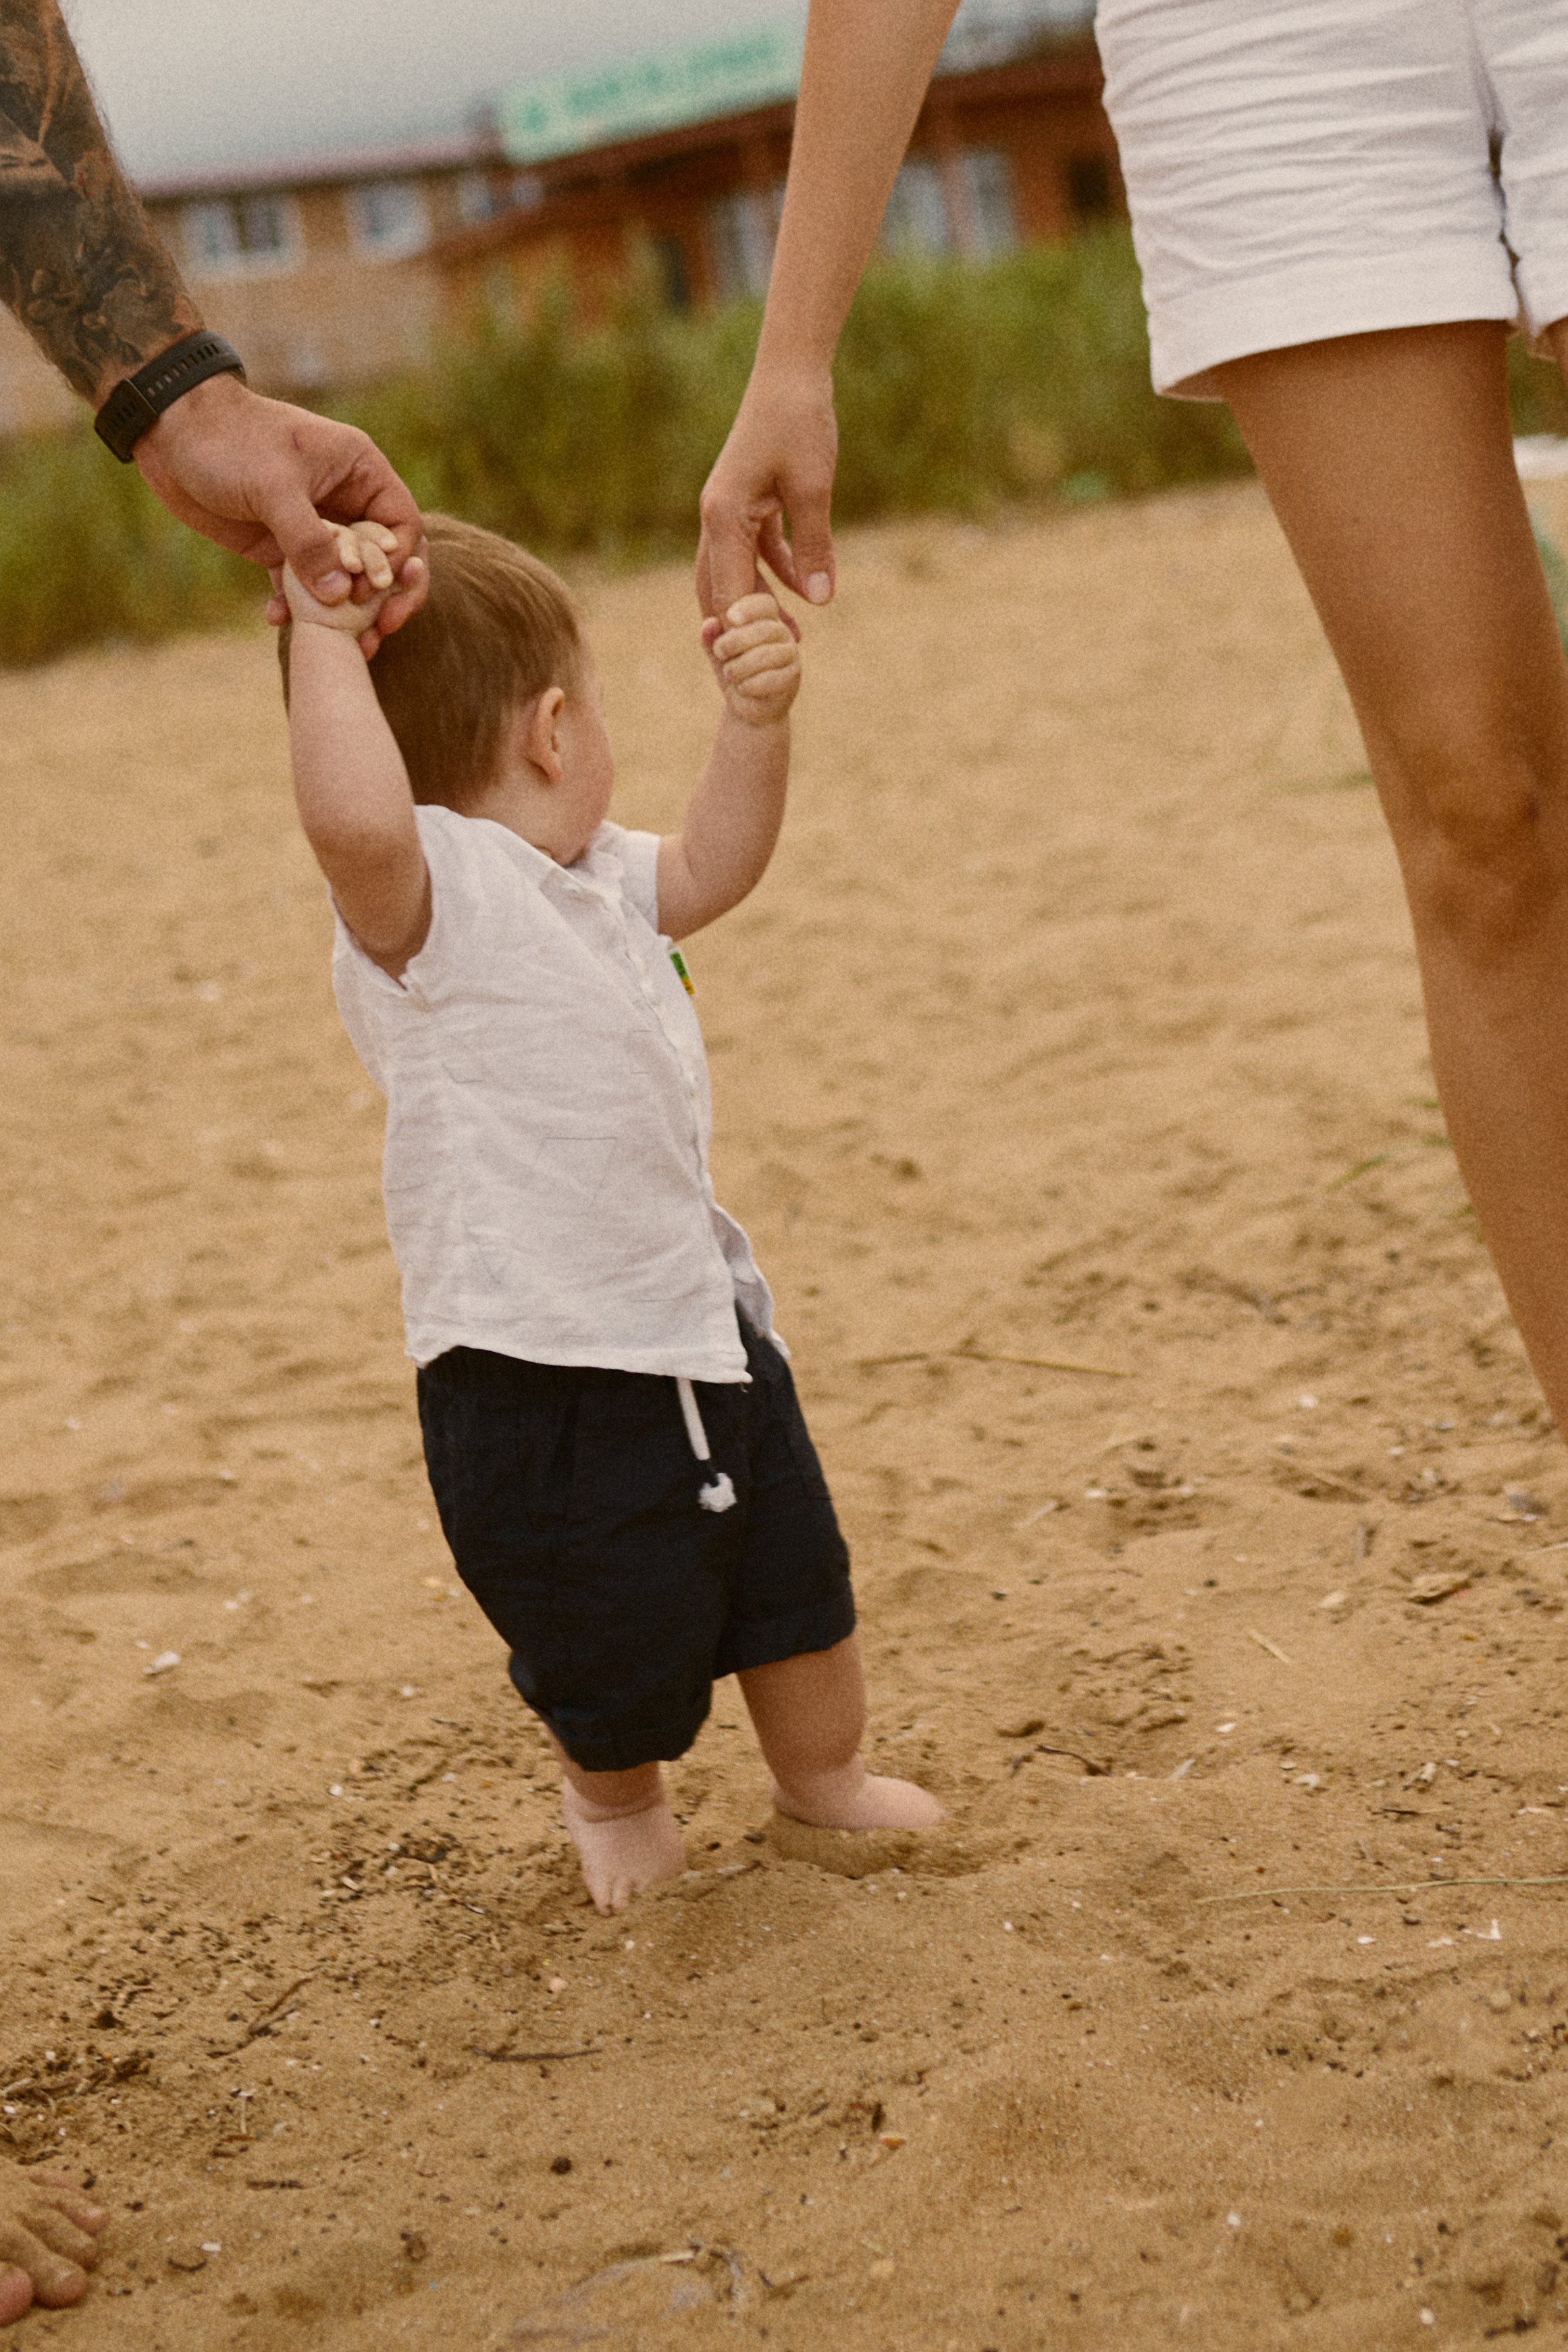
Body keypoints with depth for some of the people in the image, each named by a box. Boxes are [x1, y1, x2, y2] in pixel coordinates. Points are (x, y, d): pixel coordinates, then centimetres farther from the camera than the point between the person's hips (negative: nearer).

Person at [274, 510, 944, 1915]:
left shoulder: (589, 873, 8)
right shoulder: (426, 896, -22)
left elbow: (710, 867, 23)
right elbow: (351, 818, -44)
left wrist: (757, 717, 7)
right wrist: (327, 637, -35)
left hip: (702, 1322, 8)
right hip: (542, 1378, -8)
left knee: (797, 1583, 23)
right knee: (616, 1647, 11)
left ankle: (823, 1772, 49)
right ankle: (615, 1796, 44)